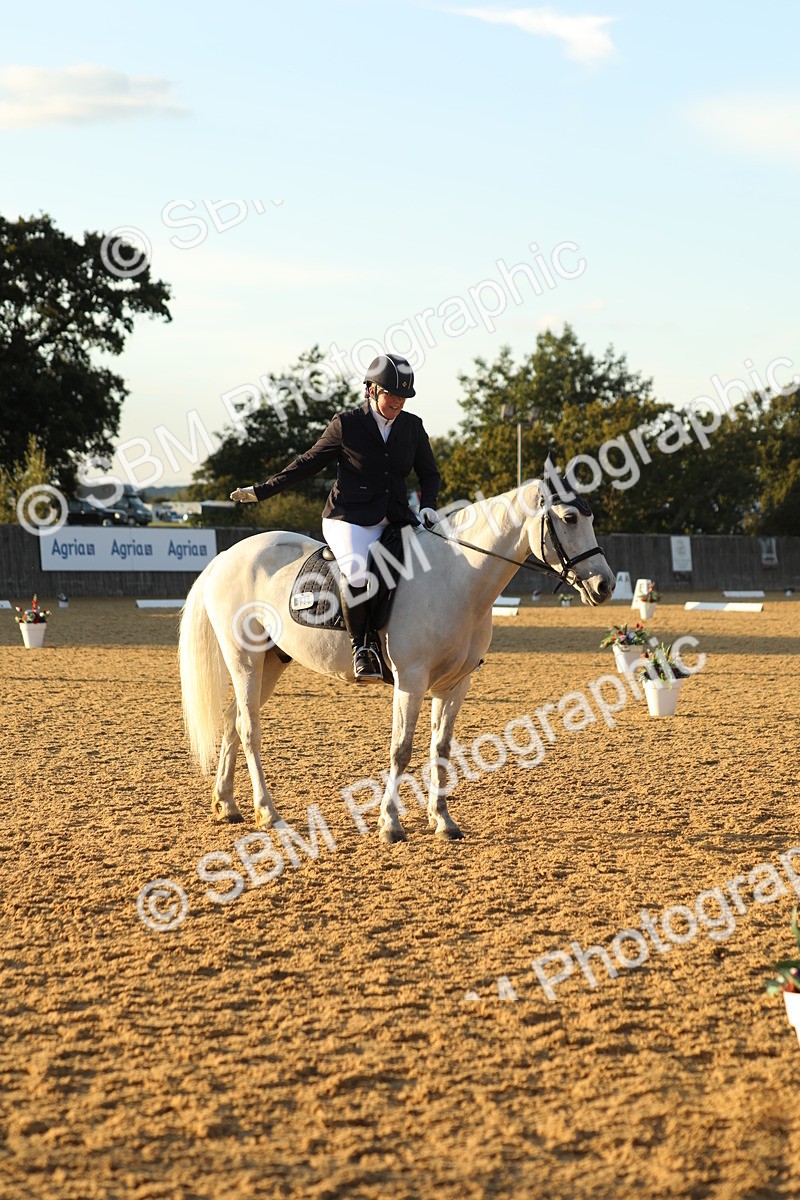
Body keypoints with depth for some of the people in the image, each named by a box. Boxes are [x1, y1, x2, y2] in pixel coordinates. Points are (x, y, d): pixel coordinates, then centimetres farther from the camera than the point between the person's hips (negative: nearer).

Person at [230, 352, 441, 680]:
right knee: (358, 574, -33)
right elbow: (309, 462, 7)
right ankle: (361, 647, -18)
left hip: (395, 518, 5)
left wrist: (428, 506, -4)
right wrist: (261, 491, 5)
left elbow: (429, 473, 17)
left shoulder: (412, 426, 8)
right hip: (349, 518, -5)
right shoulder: (346, 425, -2)